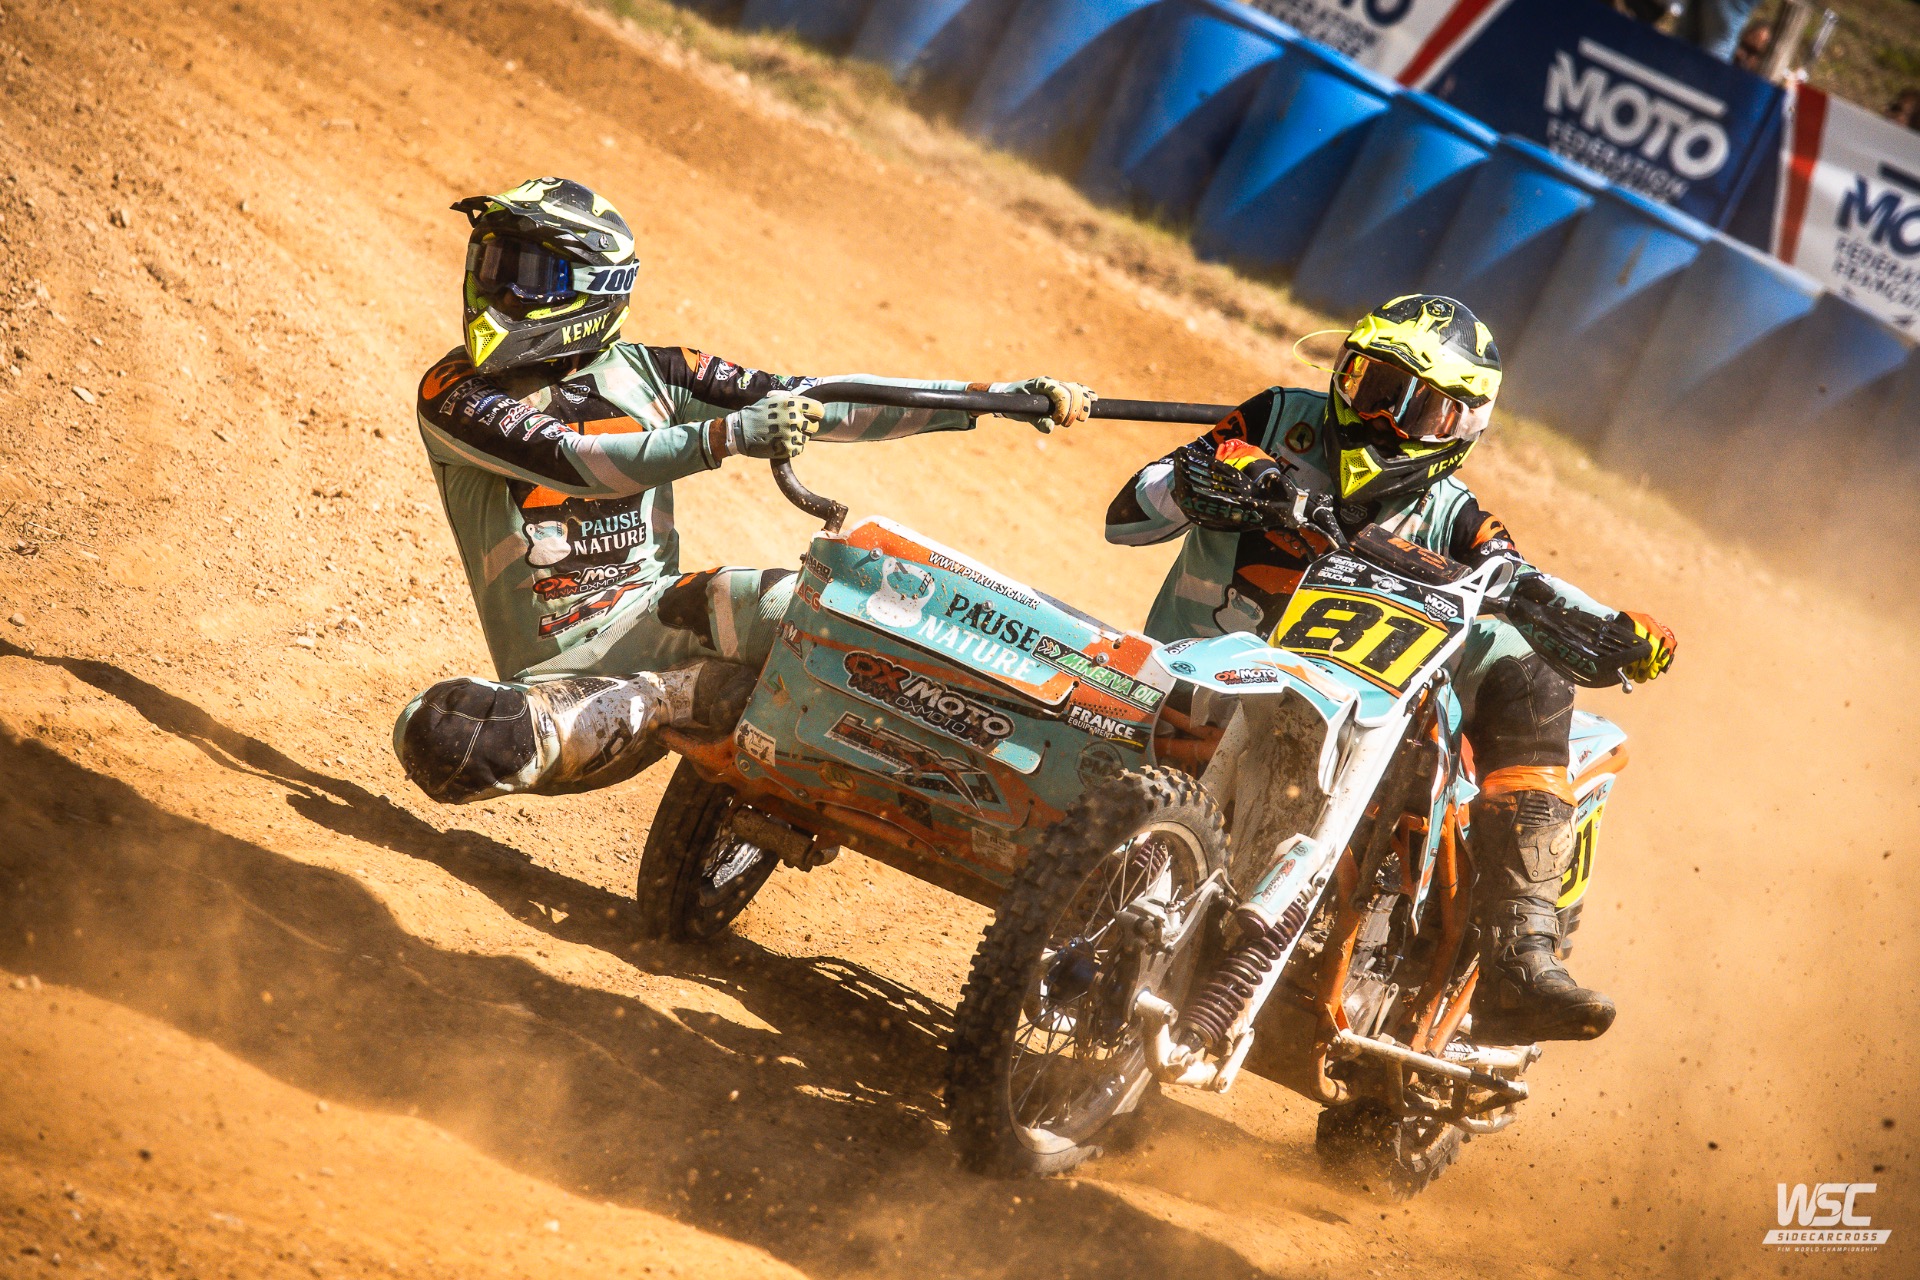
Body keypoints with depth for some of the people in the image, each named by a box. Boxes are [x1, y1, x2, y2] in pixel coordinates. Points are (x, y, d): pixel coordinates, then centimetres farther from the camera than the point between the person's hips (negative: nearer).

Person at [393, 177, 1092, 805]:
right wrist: (725, 435, -39)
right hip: (557, 668, -1)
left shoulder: (644, 370, 6)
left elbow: (819, 402, 3)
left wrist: (997, 395, -5)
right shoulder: (454, 391, -4)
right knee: (436, 738, -36)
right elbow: (571, 459, -23)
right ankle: (693, 694, -22)